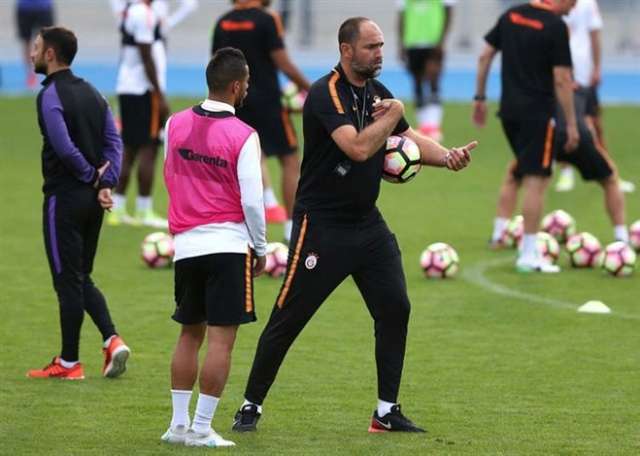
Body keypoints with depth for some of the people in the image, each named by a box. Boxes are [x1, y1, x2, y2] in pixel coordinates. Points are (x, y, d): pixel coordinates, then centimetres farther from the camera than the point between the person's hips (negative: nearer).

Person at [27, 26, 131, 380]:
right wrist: (105, 184, -4)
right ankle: (112, 341, 0)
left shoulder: (50, 95, -13)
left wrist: (90, 176, -9)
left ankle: (69, 363, 6)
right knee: (81, 277, 16)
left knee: (67, 280, 0)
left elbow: (64, 147, -23)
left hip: (64, 196, -8)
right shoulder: (92, 93, 12)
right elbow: (114, 143, 5)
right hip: (92, 200, 8)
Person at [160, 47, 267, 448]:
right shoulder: (243, 136, -12)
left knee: (190, 334, 16)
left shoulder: (176, 124, 4)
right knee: (221, 339, -1)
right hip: (229, 244, -5)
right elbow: (252, 200, -12)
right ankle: (201, 428, -3)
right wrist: (260, 248, 2)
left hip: (185, 244, 5)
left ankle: (179, 422, 17)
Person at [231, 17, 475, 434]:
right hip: (321, 225, -7)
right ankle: (251, 406, 11)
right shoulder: (326, 94, -17)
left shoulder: (377, 93, 9)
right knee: (288, 317, -2)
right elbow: (358, 147, -28)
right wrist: (394, 114, -15)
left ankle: (387, 412, 8)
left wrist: (447, 156, -8)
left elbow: (412, 141, 12)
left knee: (395, 308, 0)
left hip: (367, 224, 7)